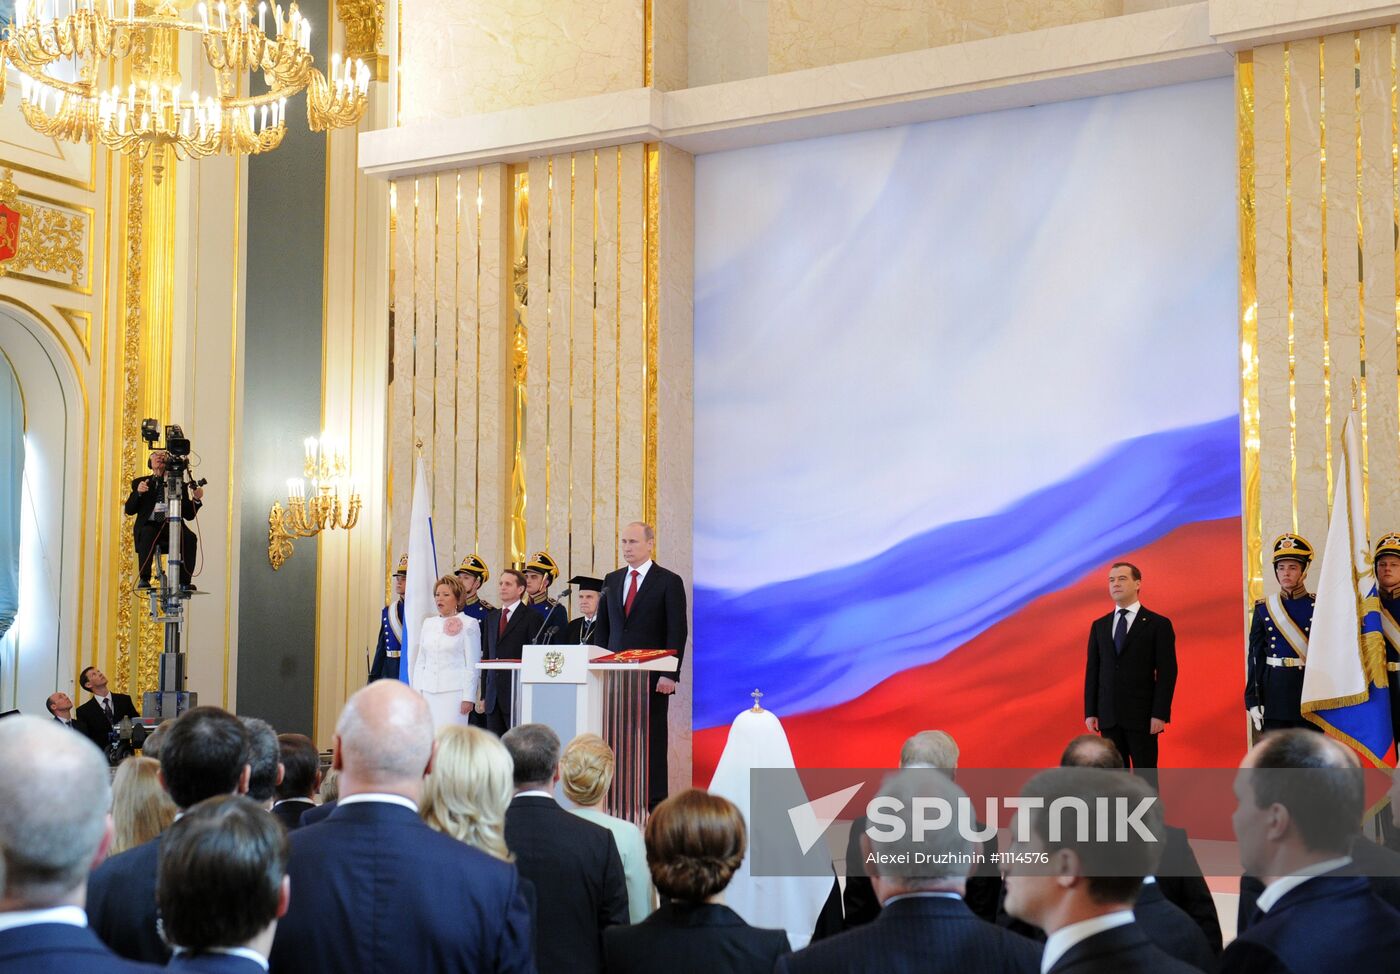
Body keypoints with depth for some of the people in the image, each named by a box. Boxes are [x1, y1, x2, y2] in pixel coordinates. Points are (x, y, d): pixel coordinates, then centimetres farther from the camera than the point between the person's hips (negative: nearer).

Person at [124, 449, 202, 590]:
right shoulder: (140, 482, 16)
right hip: (150, 525, -1)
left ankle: (185, 581, -28)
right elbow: (129, 510, 6)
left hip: (173, 526, 1)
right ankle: (144, 579, -30)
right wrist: (138, 493, -12)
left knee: (190, 537, -29)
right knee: (147, 534, -35)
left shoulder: (179, 485, 16)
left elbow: (189, 515, 11)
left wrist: (196, 499, -8)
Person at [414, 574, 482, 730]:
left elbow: (472, 665, -3)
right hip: (428, 692, 5)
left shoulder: (469, 624, 0)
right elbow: (420, 661, 17)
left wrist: (469, 697, -9)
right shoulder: (428, 623, 16)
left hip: (453, 692, -5)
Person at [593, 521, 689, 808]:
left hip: (652, 675, -4)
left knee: (652, 738, -1)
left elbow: (678, 630, -6)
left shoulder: (669, 581, -1)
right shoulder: (612, 580, 14)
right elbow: (603, 627, 17)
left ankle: (655, 803, 3)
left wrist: (670, 674, -13)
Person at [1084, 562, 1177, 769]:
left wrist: (1160, 714, -12)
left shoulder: (1158, 624, 0)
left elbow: (1167, 672, -5)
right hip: (1108, 717, 4)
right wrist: (1090, 712, 5)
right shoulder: (1099, 626, 13)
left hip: (1142, 716, -4)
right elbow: (1092, 670, 12)